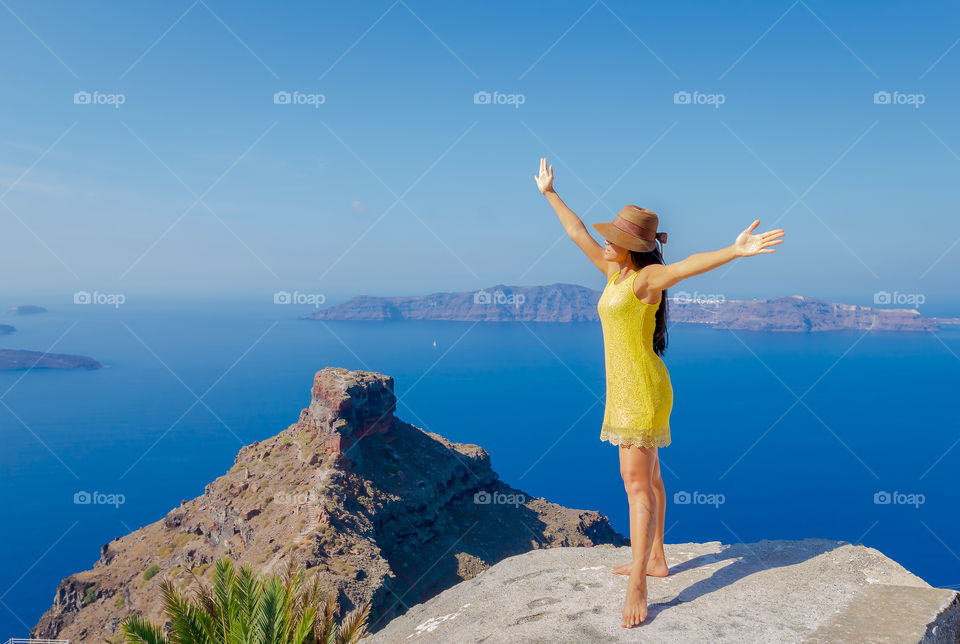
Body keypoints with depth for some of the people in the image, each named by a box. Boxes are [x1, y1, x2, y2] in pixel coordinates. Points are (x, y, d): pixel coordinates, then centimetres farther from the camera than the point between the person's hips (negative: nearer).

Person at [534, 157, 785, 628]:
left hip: (642, 389, -9)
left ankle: (637, 586, -3)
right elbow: (578, 233, 20)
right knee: (646, 476, 18)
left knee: (637, 483, -8)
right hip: (624, 388, 9)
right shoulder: (615, 272, 10)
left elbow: (687, 266, -34)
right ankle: (653, 559, 32)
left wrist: (734, 251, -52)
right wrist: (550, 194, 28)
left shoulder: (647, 278, -14)